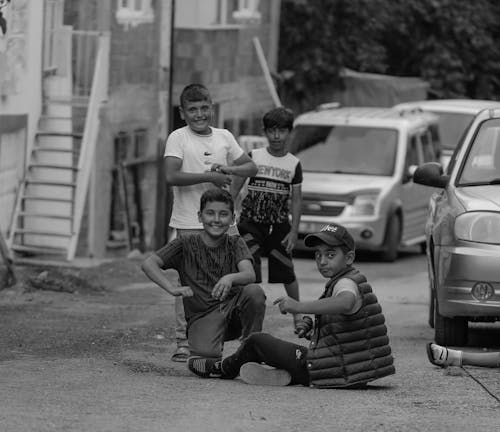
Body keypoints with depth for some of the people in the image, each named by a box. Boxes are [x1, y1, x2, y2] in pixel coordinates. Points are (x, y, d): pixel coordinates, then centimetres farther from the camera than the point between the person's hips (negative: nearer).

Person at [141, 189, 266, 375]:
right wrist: (173, 289, -25)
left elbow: (250, 275, -13)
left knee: (254, 291, -30)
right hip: (201, 316, -2)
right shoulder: (186, 244, 2)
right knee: (205, 359, -32)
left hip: (232, 310, 2)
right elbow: (148, 264, -9)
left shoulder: (235, 244, 6)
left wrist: (230, 278, -36)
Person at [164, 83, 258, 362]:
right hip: (187, 224, -4)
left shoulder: (224, 137, 11)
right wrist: (209, 176, -18)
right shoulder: (178, 138, -4)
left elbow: (251, 167, 16)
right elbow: (172, 176, -17)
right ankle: (183, 343, -1)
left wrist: (228, 169, -4)